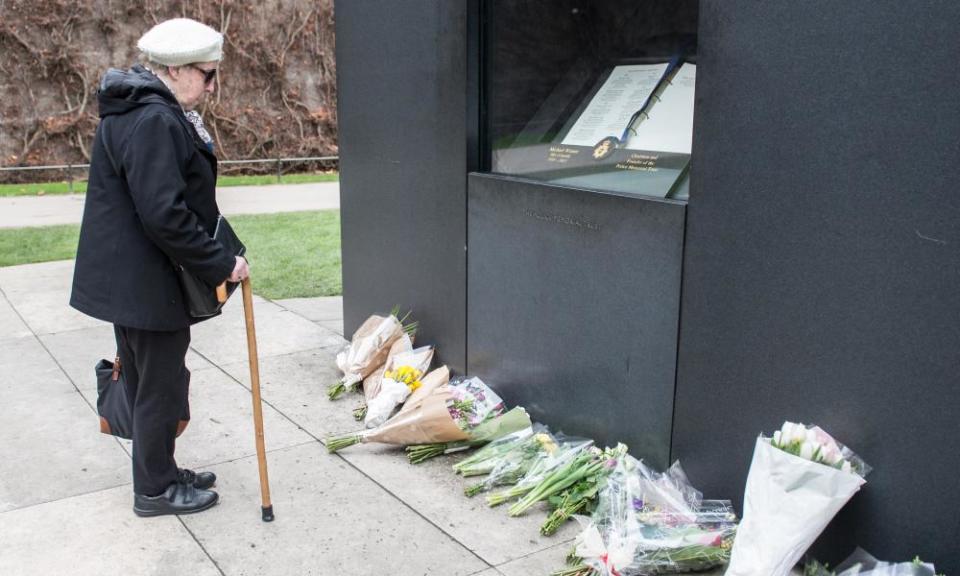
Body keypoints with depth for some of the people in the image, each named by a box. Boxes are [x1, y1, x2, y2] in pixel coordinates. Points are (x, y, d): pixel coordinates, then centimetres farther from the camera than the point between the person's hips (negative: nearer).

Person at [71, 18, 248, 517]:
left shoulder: (136, 111, 14)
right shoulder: (154, 121, -21)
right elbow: (164, 214, -27)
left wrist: (214, 258, 18)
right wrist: (220, 265, -19)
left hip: (128, 277, 10)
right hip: (147, 282, -10)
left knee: (148, 381, 20)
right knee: (161, 385, 4)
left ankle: (159, 471, 36)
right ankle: (155, 489, 21)